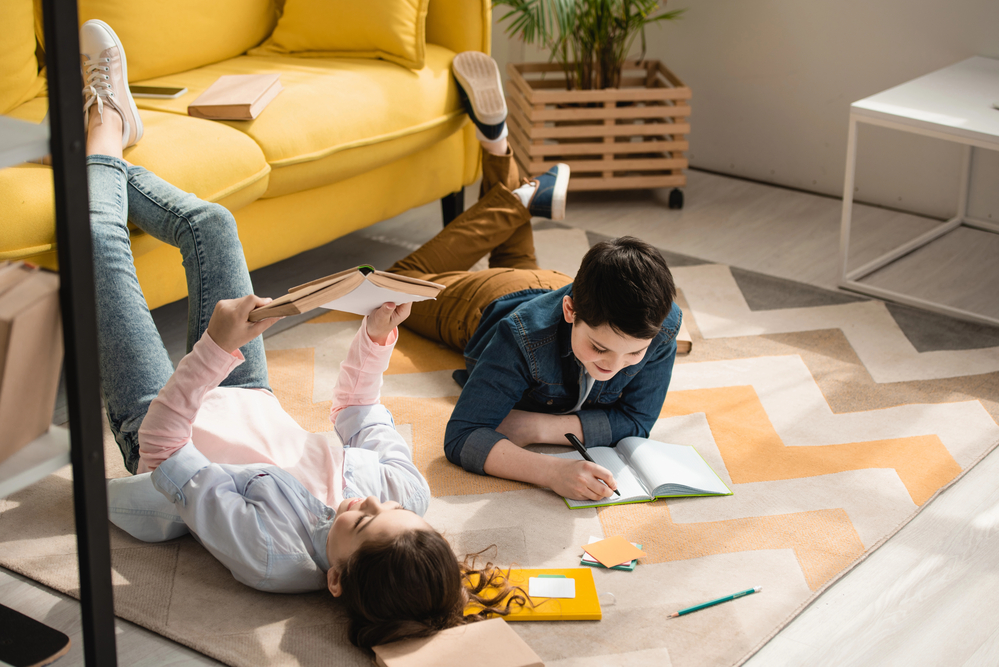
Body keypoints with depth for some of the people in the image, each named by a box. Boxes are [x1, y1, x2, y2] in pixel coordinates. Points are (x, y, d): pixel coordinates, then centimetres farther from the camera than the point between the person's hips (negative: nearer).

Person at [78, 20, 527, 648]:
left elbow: (160, 444, -41)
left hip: (157, 424, -4)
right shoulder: (407, 491, -32)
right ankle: (108, 151, 41)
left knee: (99, 238, 0)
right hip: (251, 405, 5)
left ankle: (104, 128, 35)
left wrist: (216, 348, -52)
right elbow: (358, 408, -9)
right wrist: (378, 336, -18)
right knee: (210, 223, 10)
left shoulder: (269, 554, -48)